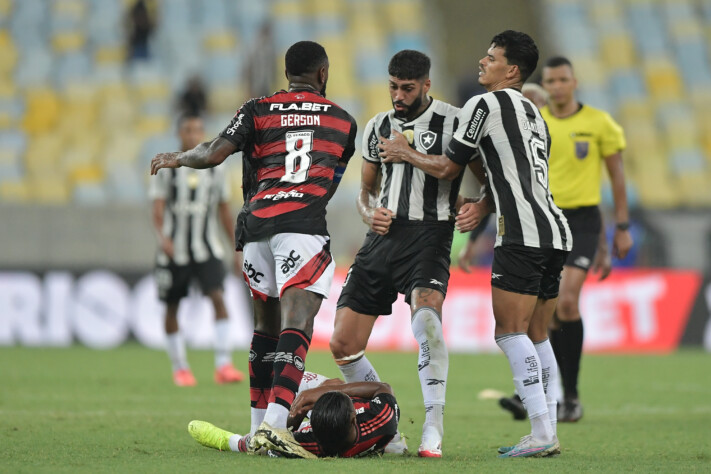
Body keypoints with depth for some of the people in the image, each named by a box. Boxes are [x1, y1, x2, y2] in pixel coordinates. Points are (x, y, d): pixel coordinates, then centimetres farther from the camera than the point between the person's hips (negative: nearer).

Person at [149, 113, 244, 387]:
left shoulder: (215, 170, 5)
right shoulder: (166, 169, -2)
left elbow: (224, 213, 12)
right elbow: (158, 209, -9)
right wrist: (162, 237, -27)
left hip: (207, 249, 1)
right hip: (174, 250, -1)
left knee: (218, 298, -17)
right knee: (172, 308, 6)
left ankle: (223, 365, -21)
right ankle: (180, 368, 22)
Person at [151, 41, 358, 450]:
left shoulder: (258, 111, 12)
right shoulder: (343, 121, 17)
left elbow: (213, 154, 1)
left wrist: (176, 158, 20)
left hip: (256, 224, 3)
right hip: (304, 225, -3)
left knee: (266, 325, 18)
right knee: (295, 325, -14)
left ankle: (260, 425, 21)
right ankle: (276, 423, -31)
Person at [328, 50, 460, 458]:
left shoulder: (454, 122, -1)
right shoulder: (378, 127, 15)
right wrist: (370, 212, 3)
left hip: (428, 236, -6)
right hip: (383, 238, 6)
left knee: (426, 313, -35)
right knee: (343, 345, 1)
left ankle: (434, 430, -34)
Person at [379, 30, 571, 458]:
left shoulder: (485, 105, -3)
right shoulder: (533, 114, 24)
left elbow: (448, 169, 2)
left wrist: (405, 153, 18)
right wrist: (482, 206, 8)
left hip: (523, 234, -9)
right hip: (556, 231, 9)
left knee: (510, 332, -9)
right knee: (536, 335, 12)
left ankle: (542, 434, -17)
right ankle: (549, 434, 8)